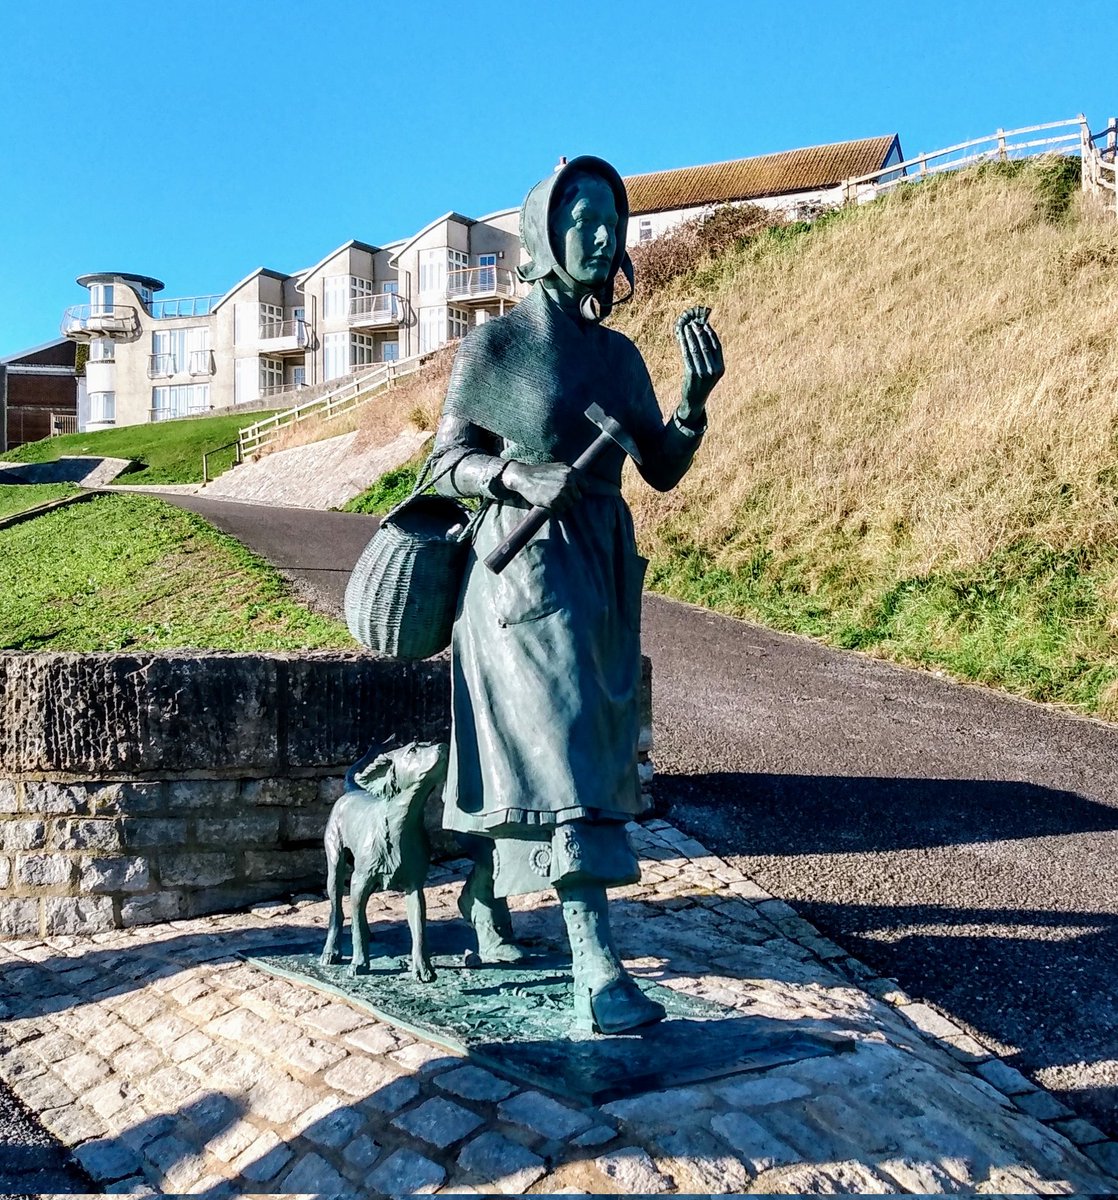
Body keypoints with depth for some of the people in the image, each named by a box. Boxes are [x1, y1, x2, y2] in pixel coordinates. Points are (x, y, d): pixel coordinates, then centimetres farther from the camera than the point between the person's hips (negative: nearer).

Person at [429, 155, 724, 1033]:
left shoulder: (620, 356, 10)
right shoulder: (493, 346, -5)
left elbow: (664, 470, 7)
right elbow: (448, 463, -4)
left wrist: (697, 399, -10)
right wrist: (519, 477, -22)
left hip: (603, 571, 6)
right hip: (525, 568, -6)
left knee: (530, 749, 15)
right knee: (561, 746, -14)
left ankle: (486, 890, 38)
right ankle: (598, 971, -12)